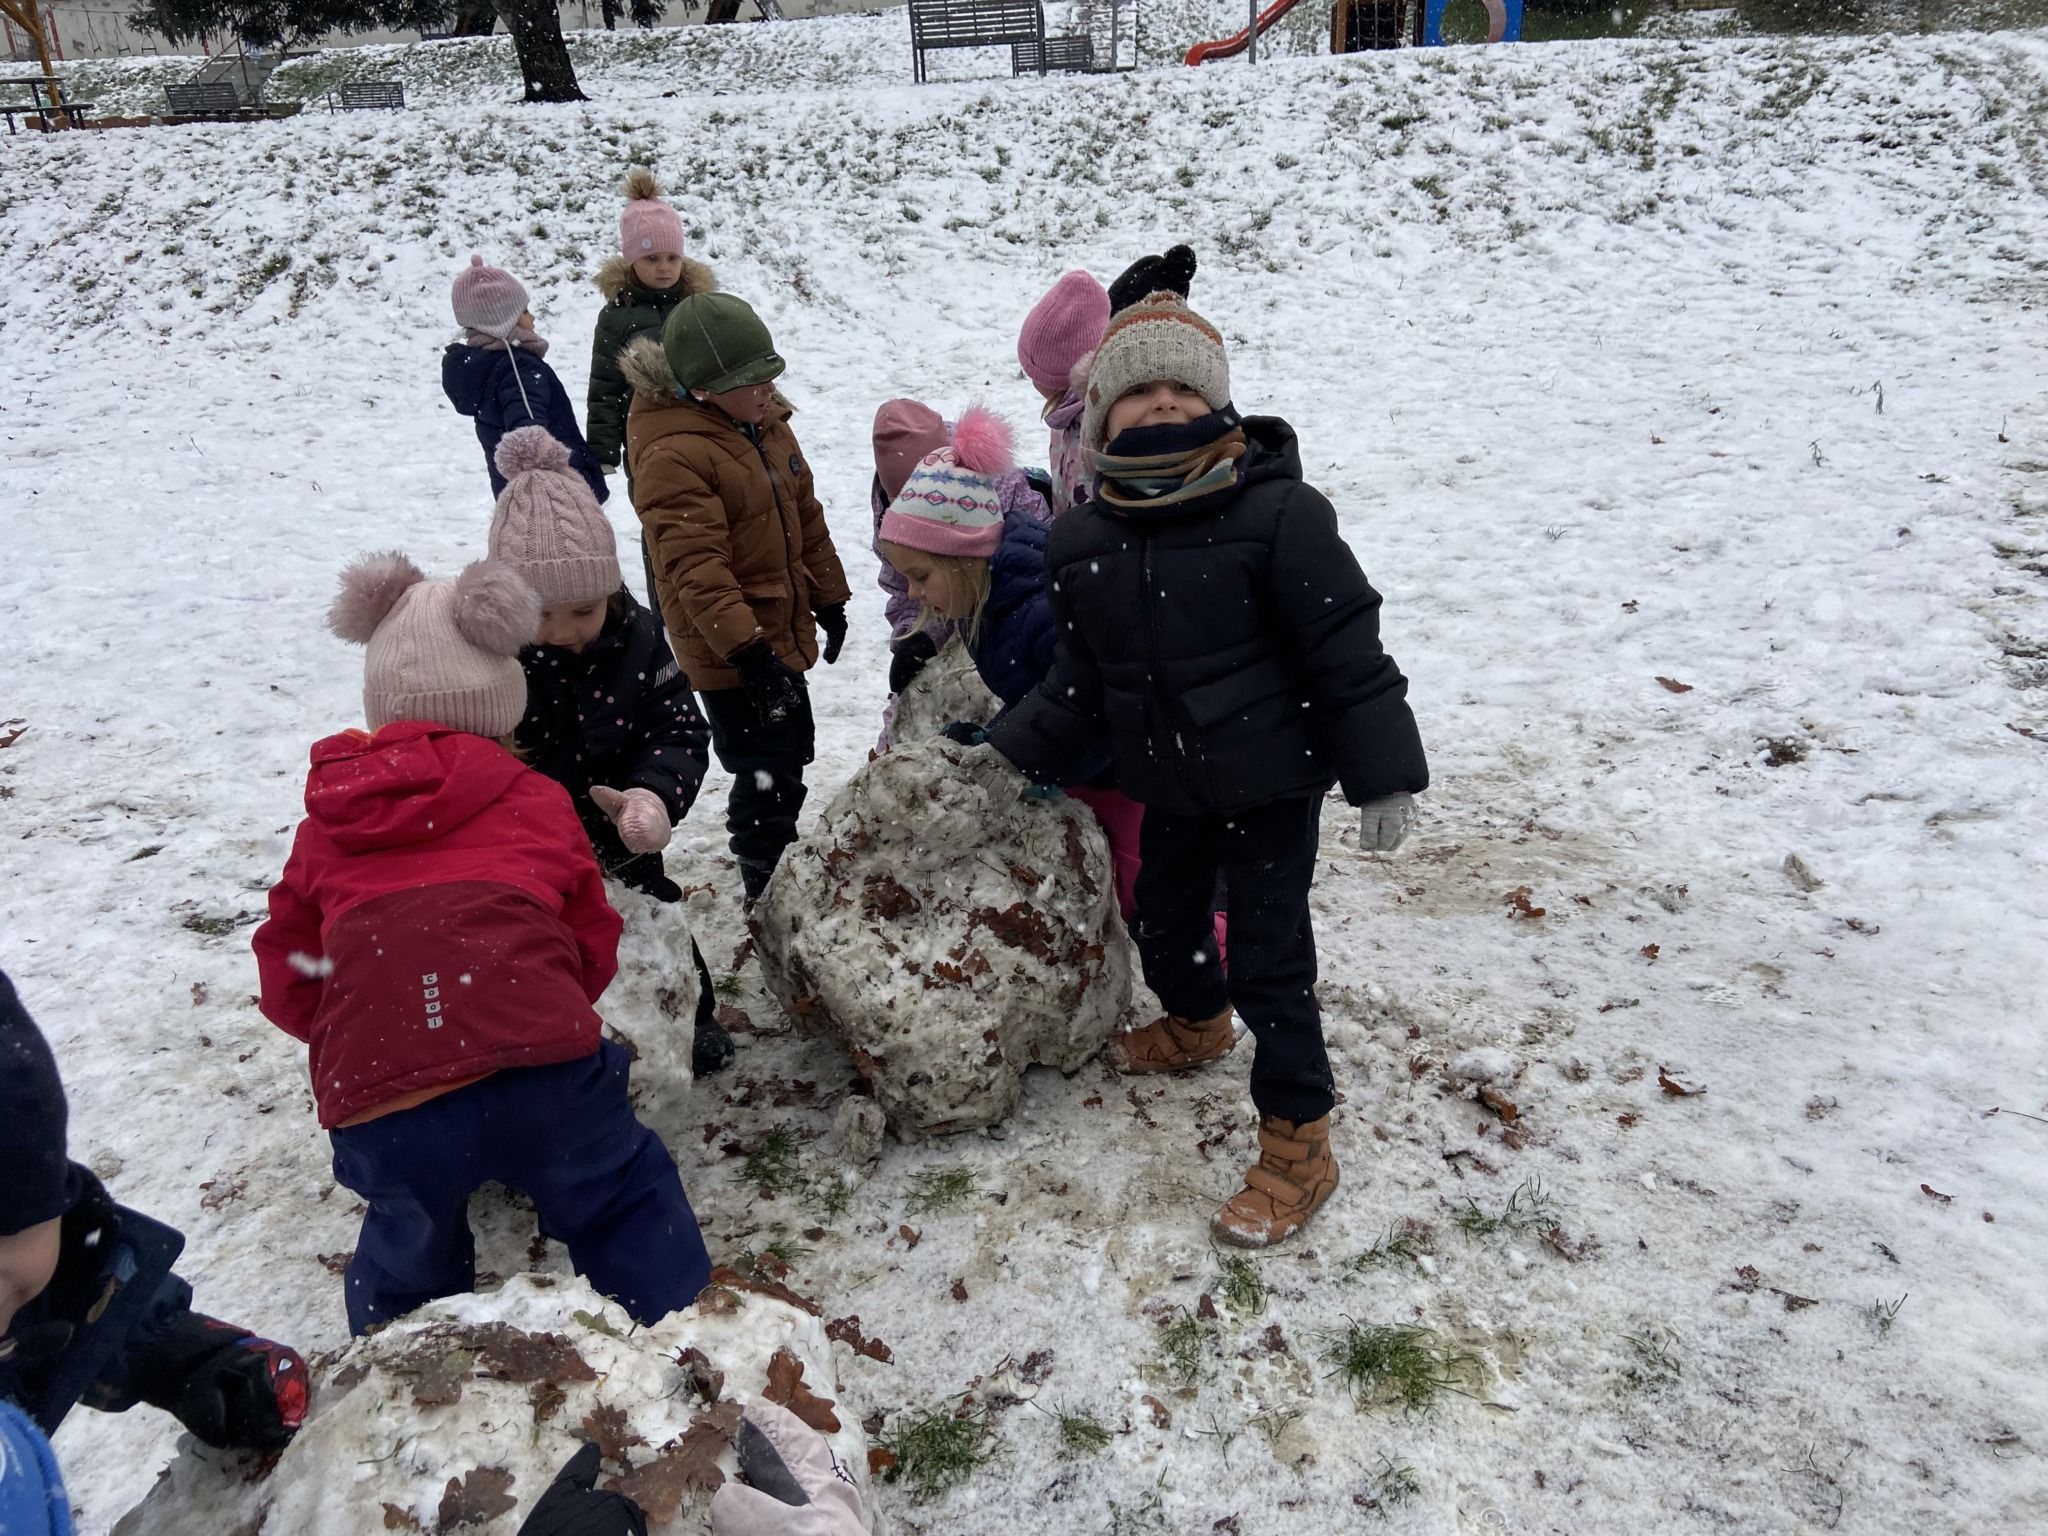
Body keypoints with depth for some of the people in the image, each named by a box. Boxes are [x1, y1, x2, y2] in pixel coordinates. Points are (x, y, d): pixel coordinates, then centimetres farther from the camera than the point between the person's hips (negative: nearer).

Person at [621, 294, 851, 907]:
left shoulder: (766, 421, 6)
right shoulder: (672, 455, -22)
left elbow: (804, 514, 16)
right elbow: (696, 565, -28)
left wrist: (829, 598, 19)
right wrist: (744, 647, -31)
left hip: (781, 632, 9)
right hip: (731, 650, -9)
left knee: (791, 757, 21)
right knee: (767, 775, -4)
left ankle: (783, 874, 40)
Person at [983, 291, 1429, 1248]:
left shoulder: (1274, 513, -18)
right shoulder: (1082, 542, -2)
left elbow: (1347, 653, -16)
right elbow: (1078, 683, 7)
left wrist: (1383, 774, -15)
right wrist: (1009, 754, 2)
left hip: (1271, 781, -6)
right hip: (1169, 785, 6)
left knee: (1270, 957, -1)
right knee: (1163, 922, 24)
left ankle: (1297, 1146, 17)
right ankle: (1196, 1025, 57)